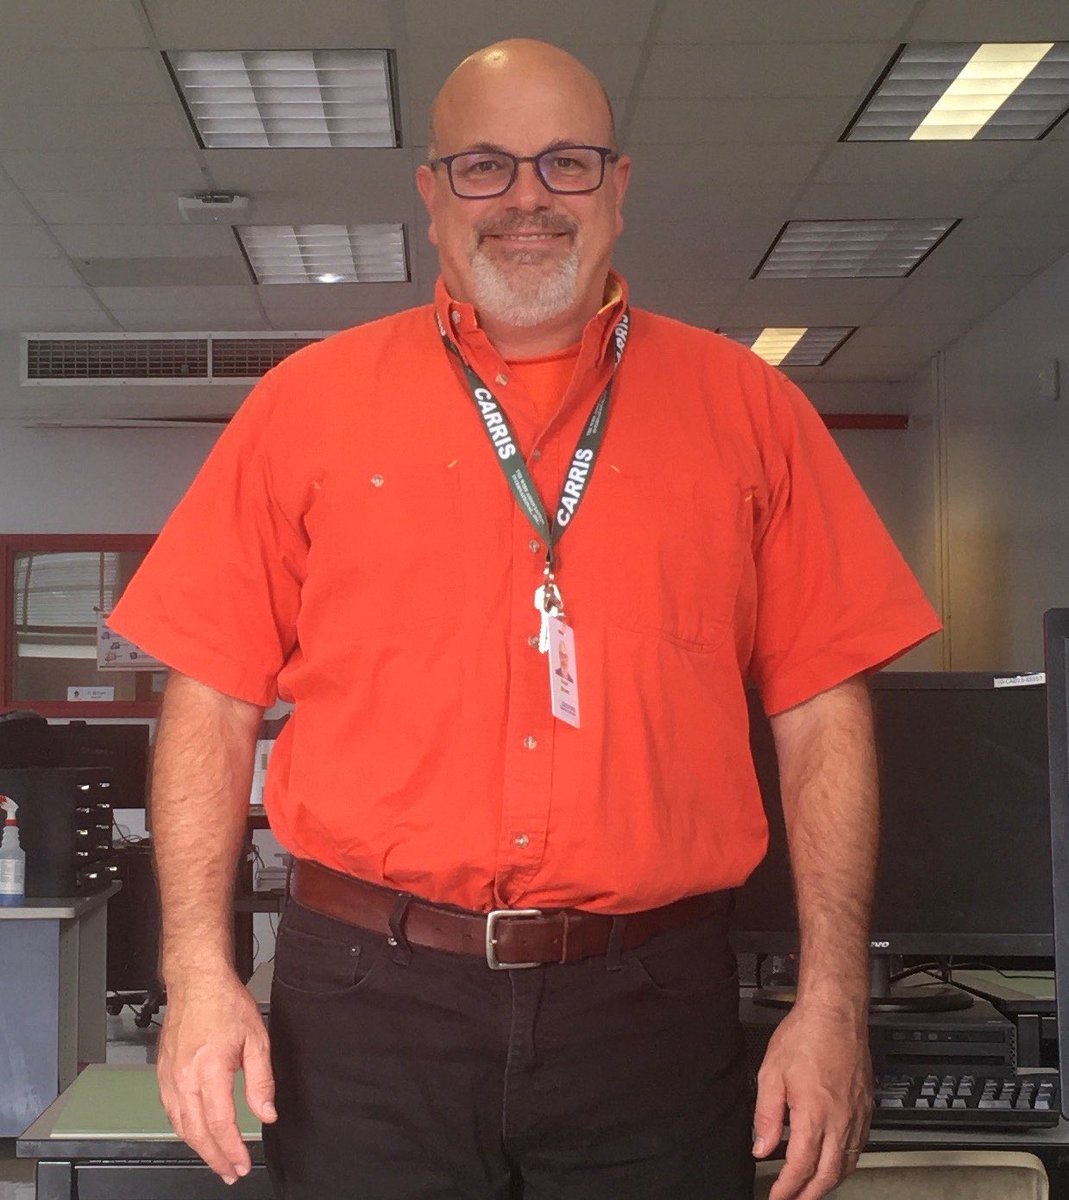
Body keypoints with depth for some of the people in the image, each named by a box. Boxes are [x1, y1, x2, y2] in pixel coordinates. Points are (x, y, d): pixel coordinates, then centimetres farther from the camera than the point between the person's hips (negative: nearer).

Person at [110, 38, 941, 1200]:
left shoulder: (745, 408, 6)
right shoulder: (309, 403, 6)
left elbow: (820, 715, 4)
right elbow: (212, 703, 5)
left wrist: (832, 1000, -2)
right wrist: (201, 972, -4)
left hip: (654, 1013, 1)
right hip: (370, 1004, 0)